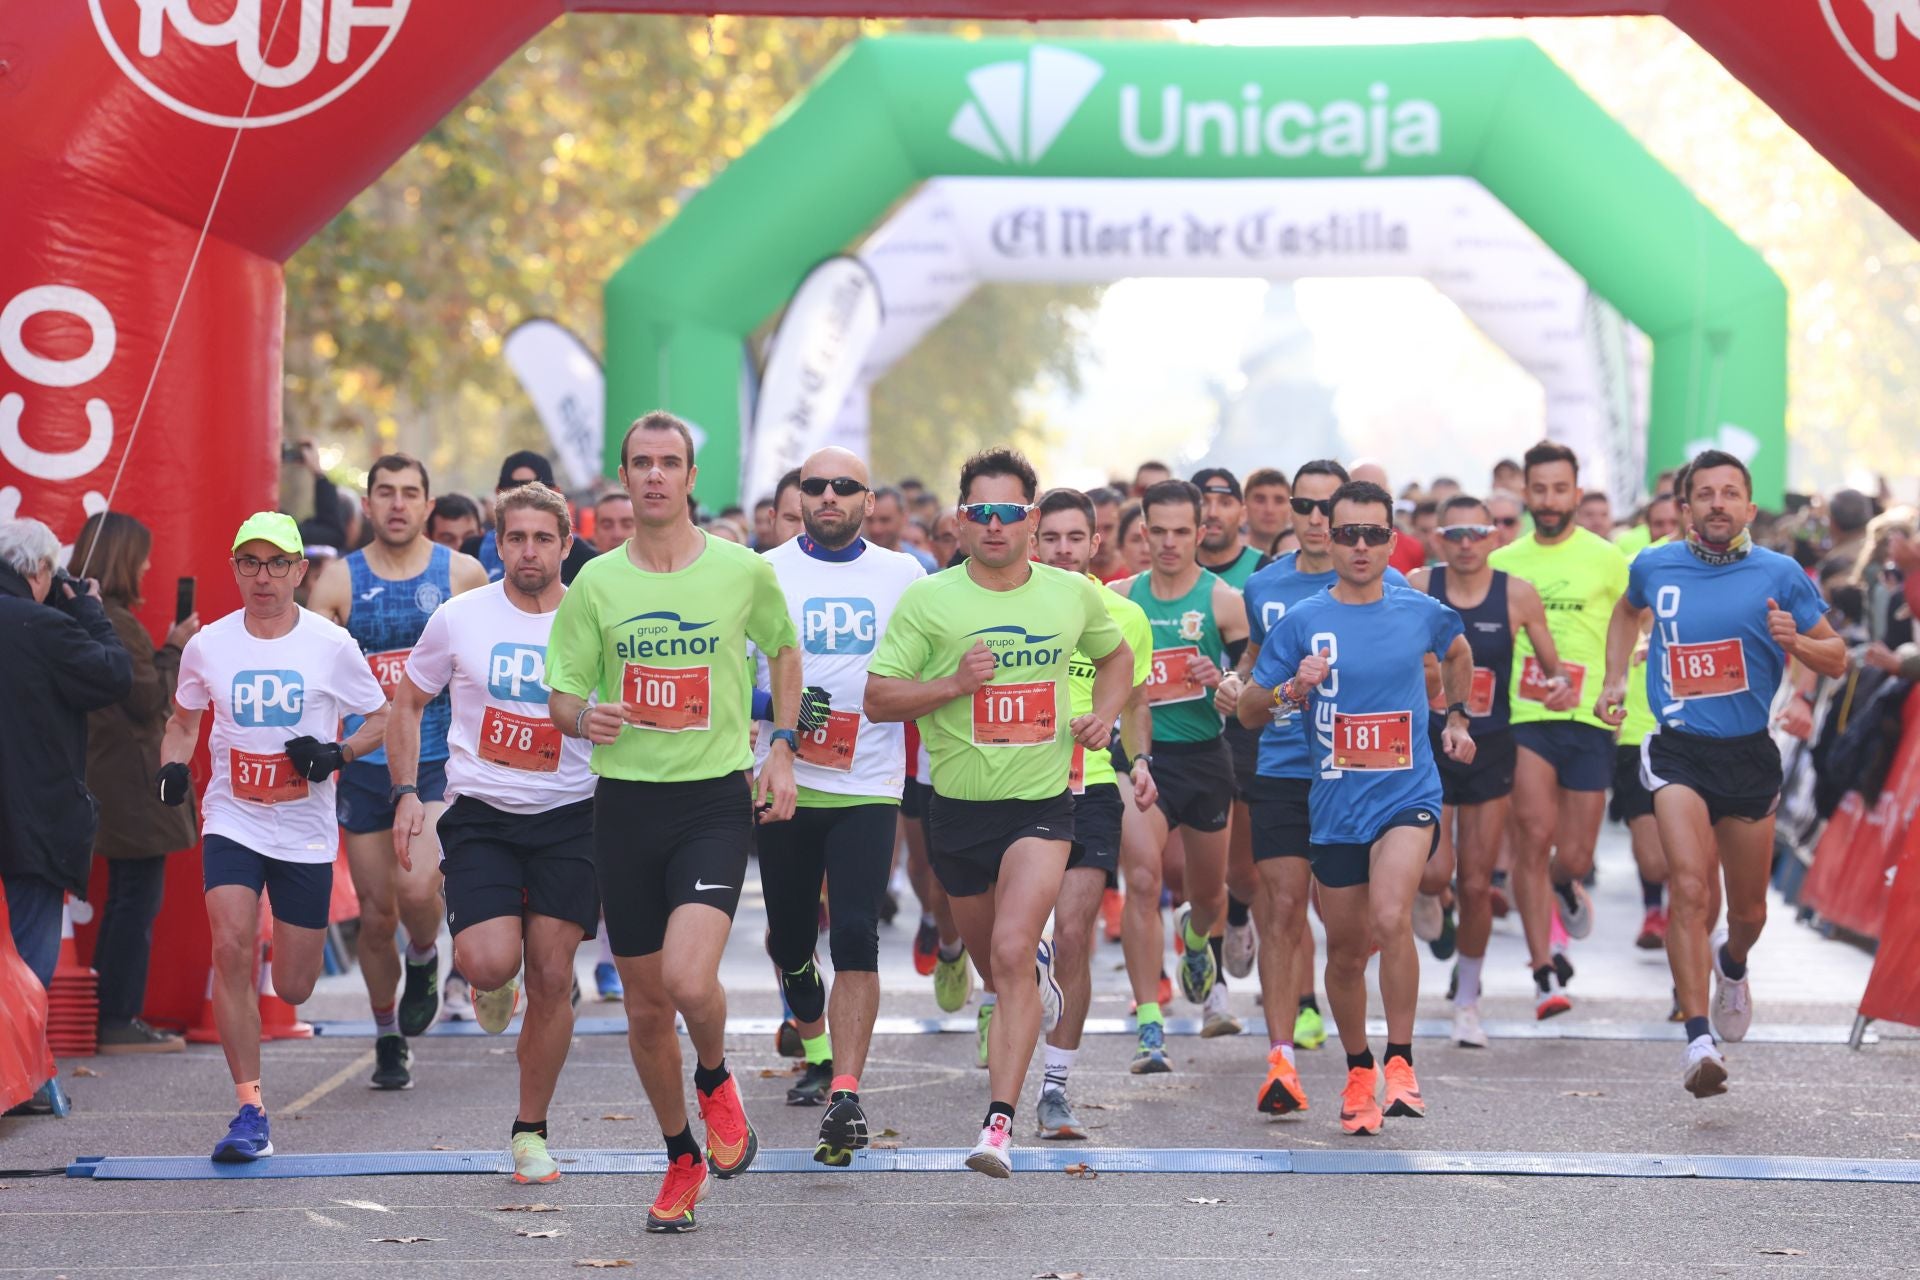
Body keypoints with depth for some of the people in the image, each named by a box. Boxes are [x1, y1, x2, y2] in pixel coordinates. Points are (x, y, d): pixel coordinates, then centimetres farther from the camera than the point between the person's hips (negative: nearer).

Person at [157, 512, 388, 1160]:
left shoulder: (331, 645, -5)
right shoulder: (207, 646, 0)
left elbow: (380, 718, 5)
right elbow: (184, 718, 18)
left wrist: (336, 754, -14)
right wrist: (173, 765, -2)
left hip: (306, 832, -1)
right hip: (232, 822, 1)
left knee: (293, 990, 4)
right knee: (231, 951, -20)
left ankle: (306, 943, 44)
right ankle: (251, 1111, -12)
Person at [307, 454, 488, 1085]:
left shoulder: (463, 574, 2)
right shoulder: (338, 581, 2)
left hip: (440, 761, -2)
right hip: (365, 767, 2)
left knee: (417, 886, -23)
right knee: (376, 914, 6)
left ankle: (424, 963, 11)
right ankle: (389, 1040, 26)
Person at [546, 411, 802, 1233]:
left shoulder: (743, 570, -1)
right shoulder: (595, 584, 2)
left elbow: (783, 650, 17)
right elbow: (560, 693, 6)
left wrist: (781, 749, 7)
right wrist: (584, 717, -17)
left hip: (716, 801, -2)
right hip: (625, 802, 2)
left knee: (689, 979, -23)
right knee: (645, 1008, 8)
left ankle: (715, 1078, 12)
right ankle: (682, 1159, 28)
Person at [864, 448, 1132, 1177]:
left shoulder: (1073, 595, 3)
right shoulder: (928, 600, -4)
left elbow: (1116, 655, 23)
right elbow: (878, 699, -5)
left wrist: (1105, 714, 4)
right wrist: (954, 684, -19)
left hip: (1042, 802, -1)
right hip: (959, 807, 1)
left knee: (1011, 955, -19)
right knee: (993, 961, 18)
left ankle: (1000, 1123, -19)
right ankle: (1039, 966, 57)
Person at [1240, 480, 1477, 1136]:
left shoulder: (1422, 612, 3)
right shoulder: (1302, 621, -2)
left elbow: (1458, 652, 27)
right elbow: (1247, 711, 2)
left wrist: (1457, 720, 23)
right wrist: (1292, 689, -16)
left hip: (1408, 794, -1)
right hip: (1335, 806, 1)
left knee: (1390, 920, -26)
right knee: (1345, 953, 10)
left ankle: (1400, 1063, -13)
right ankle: (1358, 1072, 32)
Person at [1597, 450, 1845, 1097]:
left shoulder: (1779, 574, -3)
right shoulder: (1653, 566, 2)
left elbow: (1837, 660, 1)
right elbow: (1627, 610, 27)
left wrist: (1793, 640, -19)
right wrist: (1615, 680, 15)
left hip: (1749, 753, 1)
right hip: (1679, 751, -1)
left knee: (1749, 912, 13)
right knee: (1689, 888, -21)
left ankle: (1731, 964, 50)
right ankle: (1699, 1040, -24)